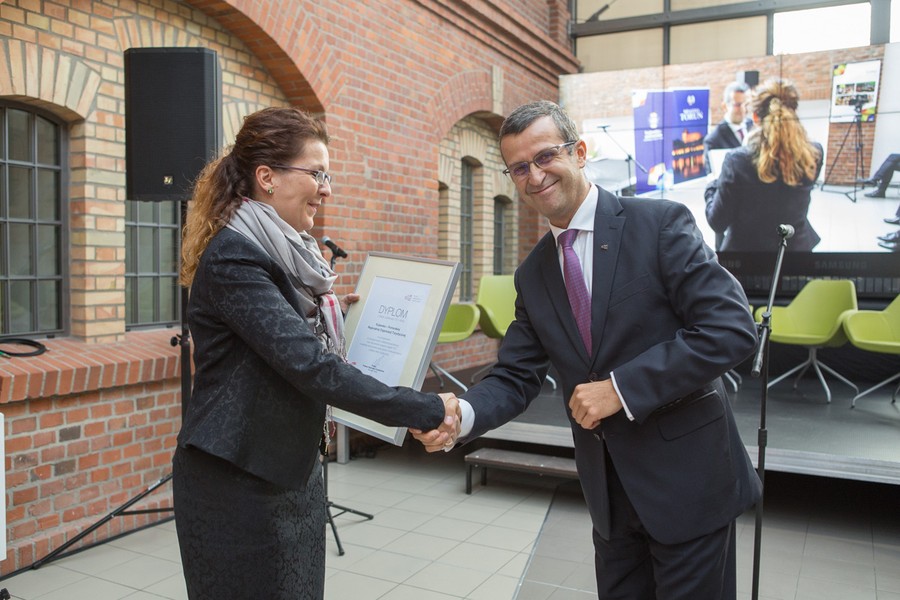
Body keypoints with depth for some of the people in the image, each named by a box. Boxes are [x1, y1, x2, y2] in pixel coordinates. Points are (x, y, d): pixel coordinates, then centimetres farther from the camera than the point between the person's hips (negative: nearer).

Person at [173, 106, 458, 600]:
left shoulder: (286, 250, 9)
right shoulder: (233, 256, -20)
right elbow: (309, 365, -28)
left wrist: (333, 314, 4)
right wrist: (426, 411, -26)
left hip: (293, 472, 8)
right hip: (236, 483, -8)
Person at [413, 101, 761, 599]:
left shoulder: (661, 223, -12)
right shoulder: (532, 275, 5)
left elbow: (731, 329, -18)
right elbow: (515, 377, 3)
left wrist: (622, 388, -22)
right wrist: (462, 413, -18)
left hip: (688, 482, -5)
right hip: (611, 493, 5)